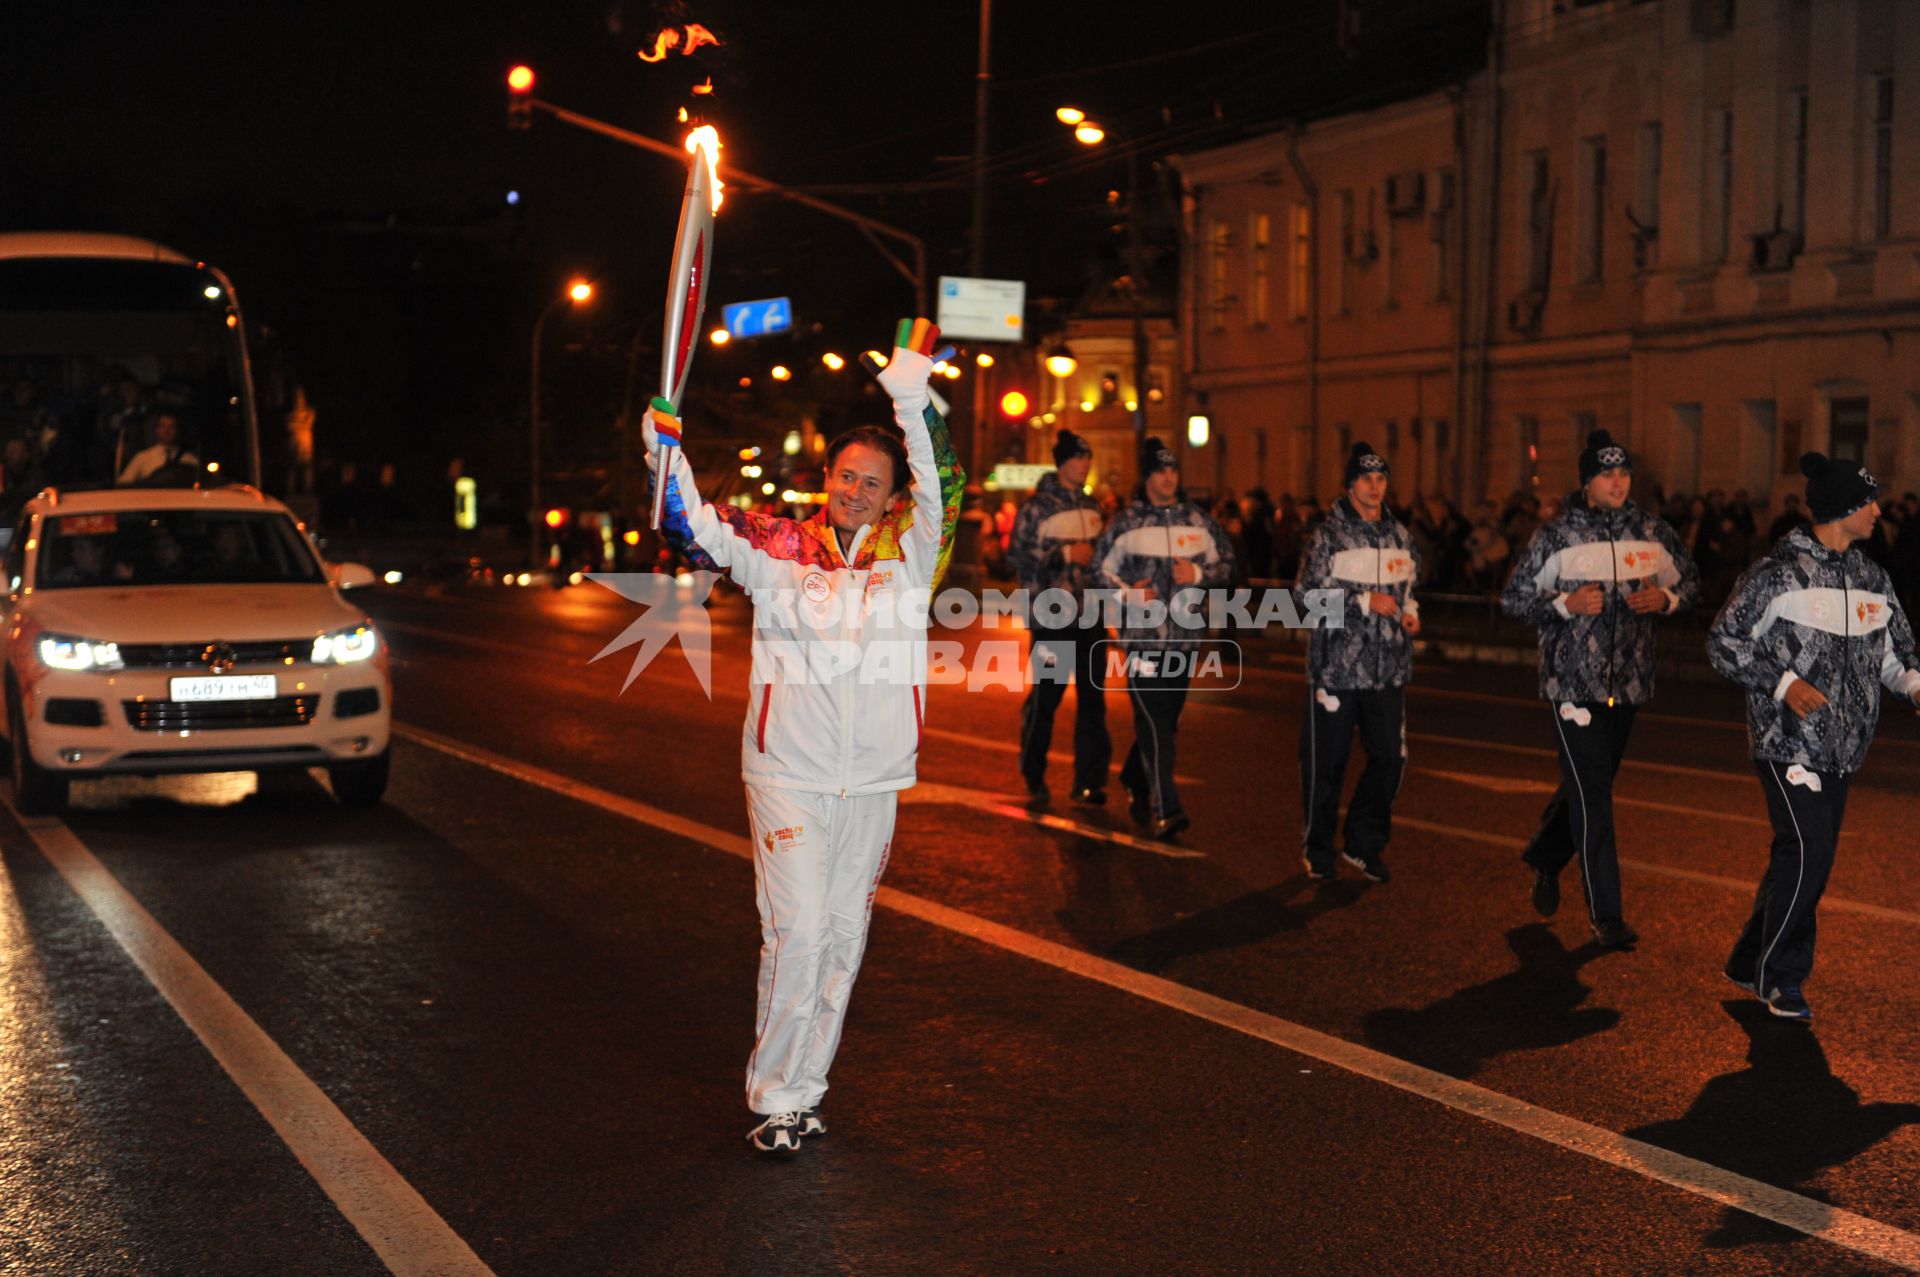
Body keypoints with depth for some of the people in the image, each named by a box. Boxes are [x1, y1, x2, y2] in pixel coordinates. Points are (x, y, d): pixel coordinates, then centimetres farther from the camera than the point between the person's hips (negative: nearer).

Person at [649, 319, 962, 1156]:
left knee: (844, 936, 10)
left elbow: (942, 491, -10)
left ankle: (803, 1089, 23)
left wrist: (912, 397, -20)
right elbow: (697, 528, -8)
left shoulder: (909, 553, 3)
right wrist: (667, 451, -24)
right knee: (797, 930, -7)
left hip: (873, 779, 3)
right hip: (790, 771, -3)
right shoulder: (777, 549, -1)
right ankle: (774, 1096, 6)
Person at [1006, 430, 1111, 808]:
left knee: (1092, 698, 3)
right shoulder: (1037, 506, -3)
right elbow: (1018, 555, -11)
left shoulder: (1092, 507, 15)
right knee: (1045, 697, 0)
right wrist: (1065, 554, -15)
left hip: (1090, 617, 5)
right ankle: (1034, 777, 14)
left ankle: (1089, 780, 8)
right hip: (1051, 617, -5)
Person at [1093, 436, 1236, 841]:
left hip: (1185, 637, 4)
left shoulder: (1199, 521, 9)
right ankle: (1166, 808, -16)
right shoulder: (1125, 523, 1)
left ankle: (1136, 788, 33)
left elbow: (1226, 564, 15)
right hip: (1141, 636, -4)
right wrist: (1127, 593, -12)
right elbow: (1101, 570, 5)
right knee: (1154, 721, -13)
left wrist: (1199, 574, -5)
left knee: (1165, 721, 13)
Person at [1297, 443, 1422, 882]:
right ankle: (1318, 847, 18)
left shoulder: (1399, 535, 12)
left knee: (1390, 756, 3)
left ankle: (1365, 844, 18)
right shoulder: (1329, 534, -5)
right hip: (1337, 665, -5)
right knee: (1326, 761, 3)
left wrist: (1409, 611, 4)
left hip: (1388, 668, 5)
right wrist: (1365, 602, -16)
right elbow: (1311, 593, -11)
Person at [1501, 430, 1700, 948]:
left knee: (1590, 785, 17)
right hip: (1573, 680, -4)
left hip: (1628, 681, 4)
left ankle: (1545, 859, 43)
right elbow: (1514, 599, 0)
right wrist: (1565, 605, -16)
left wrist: (1665, 599, -5)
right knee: (1592, 796, -8)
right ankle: (1605, 914, -3)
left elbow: (1690, 579, 17)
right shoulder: (1556, 536, -5)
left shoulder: (1652, 533, 4)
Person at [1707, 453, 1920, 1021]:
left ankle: (1750, 962, 25)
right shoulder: (1779, 573, -10)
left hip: (1840, 746, 7)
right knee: (1809, 850, -14)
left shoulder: (1871, 578, 10)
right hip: (1788, 739, -7)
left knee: (1804, 857, 9)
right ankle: (1780, 976, 0)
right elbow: (1723, 641, -7)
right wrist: (1782, 682, -18)